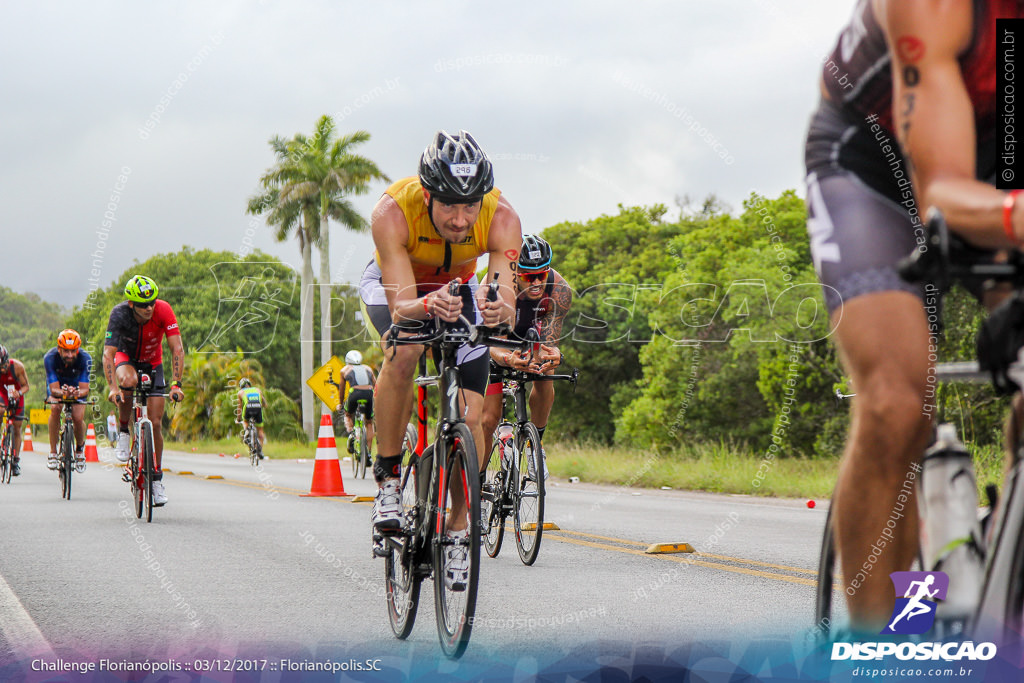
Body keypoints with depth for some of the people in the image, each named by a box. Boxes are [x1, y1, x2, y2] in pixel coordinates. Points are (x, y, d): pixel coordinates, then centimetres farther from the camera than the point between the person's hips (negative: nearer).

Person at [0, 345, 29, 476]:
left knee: (17, 429, 2)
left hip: (16, 396, 0)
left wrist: (19, 392, -38)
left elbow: (26, 386, -17)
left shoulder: (17, 366, -28)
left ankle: (16, 460, 14)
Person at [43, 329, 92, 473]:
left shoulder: (85, 358, -32)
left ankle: (80, 448, 12)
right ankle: (53, 452, -20)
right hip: (57, 386, 0)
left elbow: (85, 389, -33)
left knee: (78, 418, -20)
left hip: (77, 387, 0)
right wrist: (63, 392, -58)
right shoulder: (50, 358, -33)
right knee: (55, 408, -30)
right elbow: (54, 389, -35)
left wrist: (78, 393, -56)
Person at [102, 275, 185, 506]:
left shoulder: (163, 310, -29)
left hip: (153, 363, 1)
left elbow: (177, 350, -30)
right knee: (128, 380, -39)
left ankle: (156, 479, 10)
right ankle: (123, 432, -14)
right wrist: (113, 388, -47)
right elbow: (108, 354, -35)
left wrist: (176, 383, -41)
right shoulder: (119, 314, -31)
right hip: (126, 358, -1)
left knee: (155, 424, -5)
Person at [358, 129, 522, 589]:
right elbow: (401, 308, -43)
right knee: (403, 350, -35)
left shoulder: (501, 218, -34)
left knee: (470, 416, -8)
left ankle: (458, 530, 10)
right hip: (393, 283, -2)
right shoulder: (393, 211, -38)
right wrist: (426, 305, -65)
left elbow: (508, 308, -41)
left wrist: (499, 310, -64)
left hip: (459, 287, 2)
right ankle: (387, 475, -17)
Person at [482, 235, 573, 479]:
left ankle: (536, 442, -8)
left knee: (544, 375, -30)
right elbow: (493, 345, -41)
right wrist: (508, 360, -64)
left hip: (531, 336, 2)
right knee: (489, 418, -10)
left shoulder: (560, 291, -32)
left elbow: (548, 342, -32)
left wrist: (552, 356, -56)